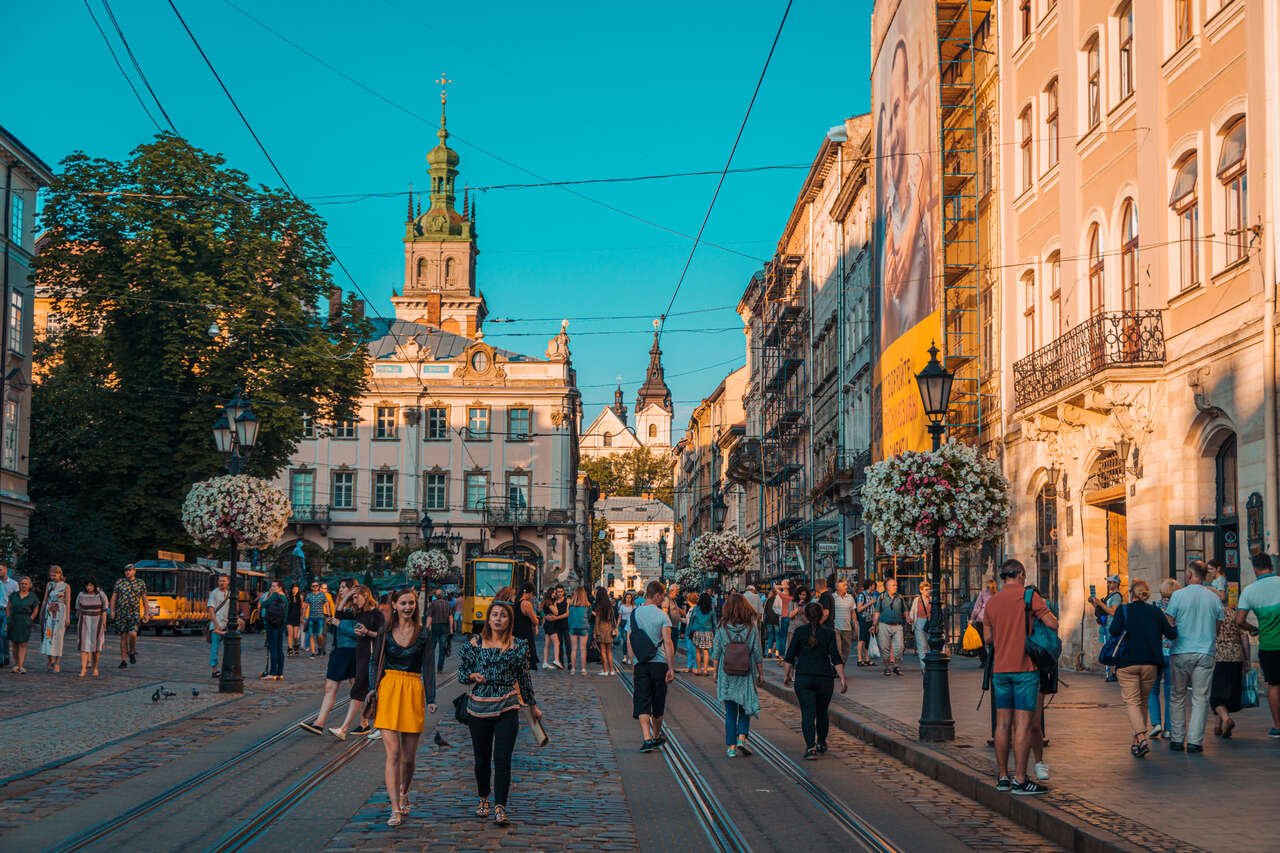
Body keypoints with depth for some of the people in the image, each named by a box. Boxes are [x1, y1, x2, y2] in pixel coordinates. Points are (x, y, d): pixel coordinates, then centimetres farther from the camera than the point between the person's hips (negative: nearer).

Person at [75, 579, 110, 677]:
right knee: (84, 645, -8)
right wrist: (78, 624, 14)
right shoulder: (81, 596, 3)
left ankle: (95, 668, 17)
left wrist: (104, 625, -6)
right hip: (84, 622, 1)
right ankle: (83, 669, -13)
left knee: (96, 646, 5)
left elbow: (104, 612, -2)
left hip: (97, 622, -1)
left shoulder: (101, 596, -2)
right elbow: (78, 611, 10)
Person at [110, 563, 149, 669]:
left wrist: (146, 613, 6)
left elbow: (145, 600, 10)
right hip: (121, 614, 1)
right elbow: (113, 598, 6)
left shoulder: (140, 583, 7)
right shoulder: (119, 582, 6)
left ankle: (132, 652, 6)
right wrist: (112, 611, -3)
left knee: (132, 633, -20)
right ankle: (123, 660, 10)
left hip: (134, 614, -1)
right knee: (123, 636, 3)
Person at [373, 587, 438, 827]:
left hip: (413, 692, 0)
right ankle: (395, 809, -10)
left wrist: (431, 699, -4)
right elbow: (377, 665, 10)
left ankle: (403, 793, 34)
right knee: (393, 752, -9)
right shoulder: (385, 633, 5)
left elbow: (428, 668, 4)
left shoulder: (424, 635, 4)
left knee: (409, 756, 6)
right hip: (388, 691, 0)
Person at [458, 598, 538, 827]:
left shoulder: (518, 645, 1)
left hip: (507, 709, -1)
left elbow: (524, 677, 11)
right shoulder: (475, 644, 1)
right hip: (479, 709, 1)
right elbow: (461, 672, 8)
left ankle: (500, 807, -5)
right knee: (482, 759, 12)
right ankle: (483, 798, 33)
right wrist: (472, 676, -14)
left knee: (502, 759, -9)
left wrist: (532, 705, 17)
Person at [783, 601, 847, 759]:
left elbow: (790, 656, 0)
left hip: (803, 678, -1)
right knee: (822, 712, 19)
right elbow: (836, 658, -6)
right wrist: (842, 678, -5)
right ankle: (821, 744, 32)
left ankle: (810, 747, -19)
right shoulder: (828, 633, 1)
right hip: (825, 678, 1)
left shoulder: (799, 632, 0)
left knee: (807, 713, -5)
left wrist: (786, 675, 10)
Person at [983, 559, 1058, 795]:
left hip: (1000, 669, 5)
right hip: (1024, 669, -5)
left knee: (1003, 723, 9)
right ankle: (1020, 780, -6)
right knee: (1023, 724, -5)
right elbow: (1053, 623, -10)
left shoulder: (992, 601, 10)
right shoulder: (1029, 595, -6)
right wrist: (1045, 614, 10)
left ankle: (1002, 778, 13)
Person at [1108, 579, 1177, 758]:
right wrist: (1176, 627, 26)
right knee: (1143, 702, 16)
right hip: (1150, 663, 3)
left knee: (1132, 702, -3)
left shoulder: (1123, 610, -3)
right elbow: (1171, 634, 5)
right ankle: (1137, 741, 22)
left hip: (1127, 664, -3)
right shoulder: (1155, 611, 5)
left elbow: (1114, 631, -16)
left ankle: (1141, 738, -23)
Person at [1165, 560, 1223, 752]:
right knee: (1200, 698, 3)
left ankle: (1177, 739, 11)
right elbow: (1217, 630, 11)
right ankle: (1195, 741, -2)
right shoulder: (1214, 598, 3)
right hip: (1205, 653, 1)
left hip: (1180, 652, -1)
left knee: (1177, 696, 11)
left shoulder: (1178, 595, -5)